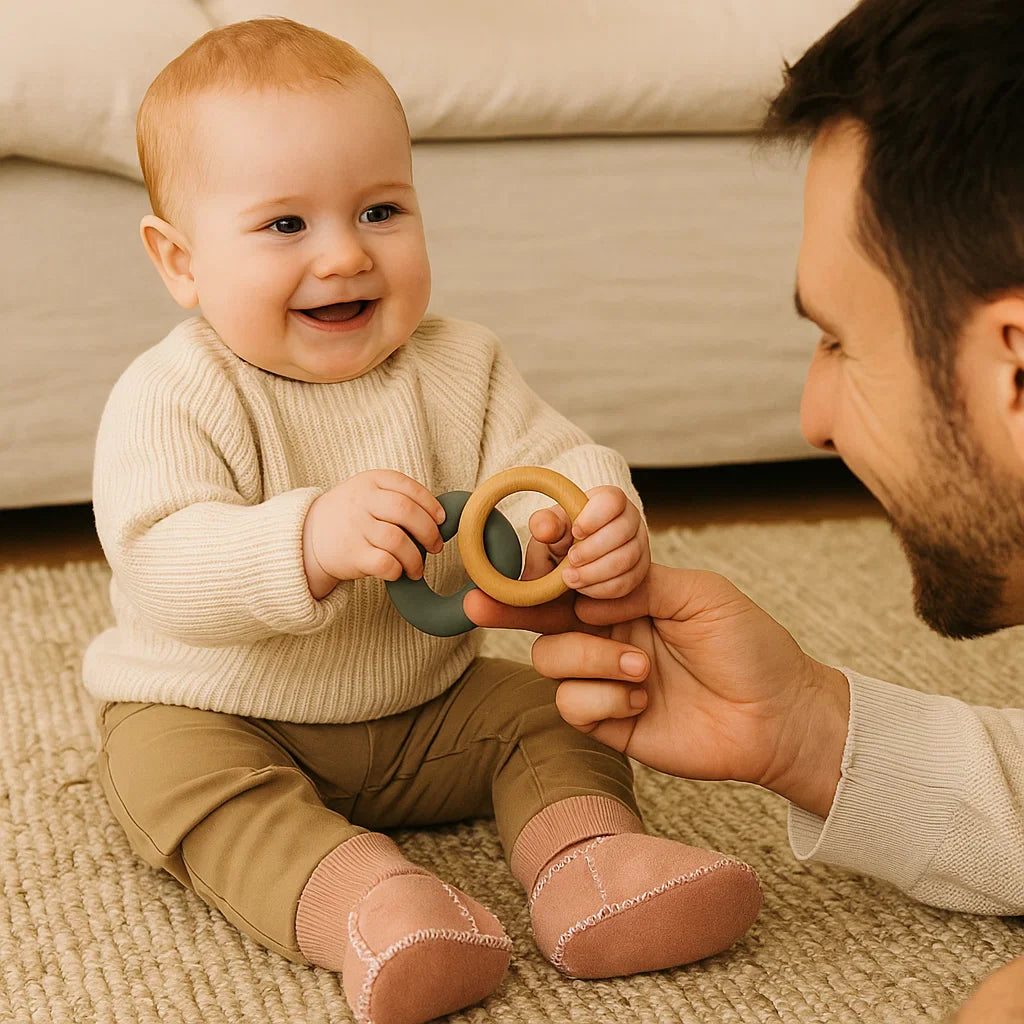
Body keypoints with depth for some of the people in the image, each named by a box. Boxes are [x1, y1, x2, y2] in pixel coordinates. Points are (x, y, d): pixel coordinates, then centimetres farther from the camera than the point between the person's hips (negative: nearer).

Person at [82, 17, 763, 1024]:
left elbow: (553, 463, -10)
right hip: (212, 715, -4)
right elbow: (158, 566, -32)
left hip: (425, 708, 5)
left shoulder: (457, 366, -5)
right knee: (170, 771, -31)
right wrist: (310, 541, -51)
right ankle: (362, 898, -42)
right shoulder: (172, 400, -20)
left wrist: (595, 525, -37)